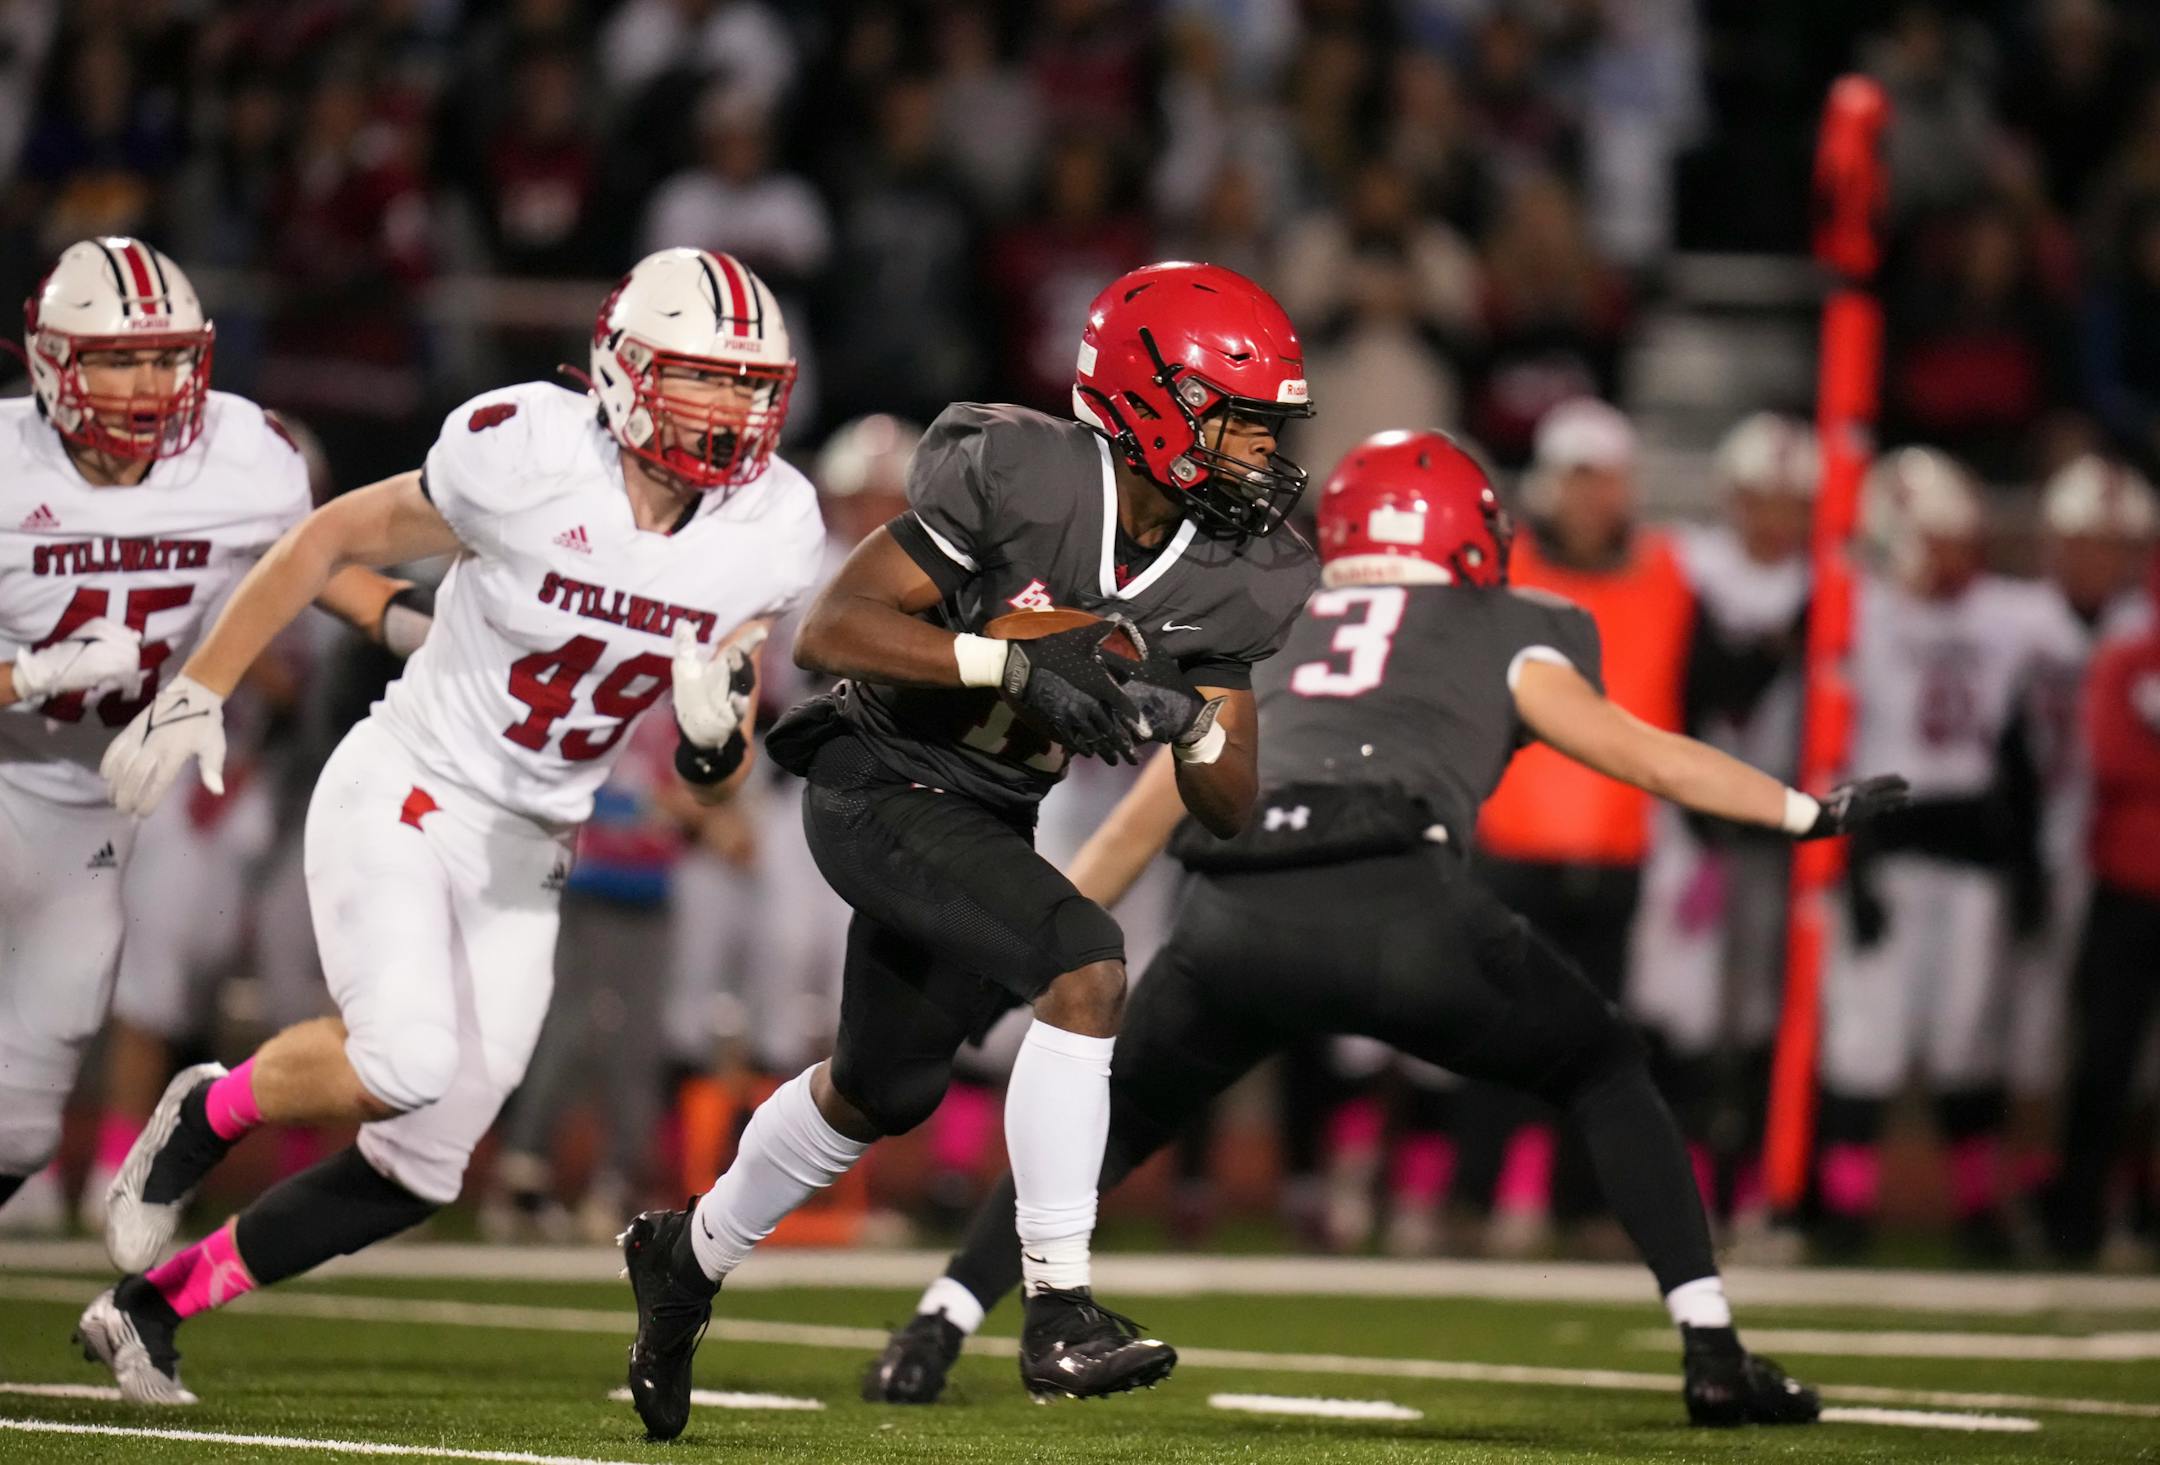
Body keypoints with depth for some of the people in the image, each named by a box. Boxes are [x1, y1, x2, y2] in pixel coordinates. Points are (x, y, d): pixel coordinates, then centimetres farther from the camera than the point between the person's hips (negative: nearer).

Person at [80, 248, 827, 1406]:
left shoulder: (766, 532, -5)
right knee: (406, 1061, -30)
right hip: (404, 792, -6)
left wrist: (717, 735, -20)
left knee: (416, 1174, 5)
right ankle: (205, 1117, 3)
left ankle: (152, 1303, 24)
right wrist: (196, 694, -6)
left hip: (525, 853, 6)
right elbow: (329, 540, -6)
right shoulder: (526, 460, -20)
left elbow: (713, 783, 4)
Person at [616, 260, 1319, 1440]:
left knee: (880, 1093, 23)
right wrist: (1013, 662, -34)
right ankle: (1058, 1312, -25)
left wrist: (1195, 722, -21)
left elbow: (1228, 811, 0)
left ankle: (691, 1256, 49)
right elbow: (829, 630, -25)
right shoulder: (1017, 478, -24)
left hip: (991, 812, 8)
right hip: (884, 782, -8)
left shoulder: (1237, 581, -5)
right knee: (1086, 965, -28)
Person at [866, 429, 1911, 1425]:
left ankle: (934, 1334, 8)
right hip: (1401, 909, -2)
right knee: (1604, 1074, 20)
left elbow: (1134, 828, 35)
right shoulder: (1503, 634, 25)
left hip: (1235, 922, 2)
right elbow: (1640, 754, 19)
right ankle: (1714, 1357, 11)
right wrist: (1810, 813, 28)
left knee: (1111, 1119, 25)